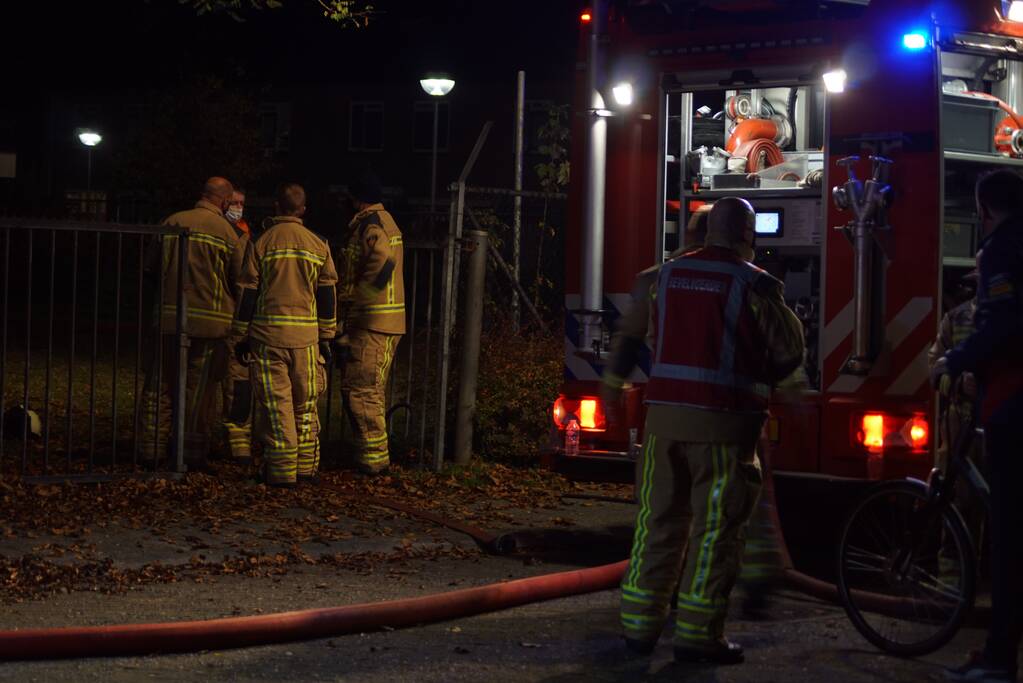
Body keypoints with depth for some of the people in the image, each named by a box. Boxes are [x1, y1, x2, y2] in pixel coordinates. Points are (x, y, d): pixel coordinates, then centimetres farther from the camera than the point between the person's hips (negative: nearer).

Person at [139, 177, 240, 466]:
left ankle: (151, 450, 8)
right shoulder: (225, 231, -6)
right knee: (199, 390, 4)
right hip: (211, 322, -3)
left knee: (159, 386, 9)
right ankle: (194, 453, 7)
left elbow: (151, 269, 10)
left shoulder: (172, 223, 4)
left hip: (170, 317, 3)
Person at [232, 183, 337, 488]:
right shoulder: (318, 245, 6)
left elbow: (248, 293, 0)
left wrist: (243, 337, 7)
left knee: (276, 404, 1)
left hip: (268, 332, -2)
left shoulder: (262, 243, 0)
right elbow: (327, 295, 8)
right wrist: (326, 338, 14)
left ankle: (281, 470, -1)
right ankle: (306, 467, 14)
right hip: (306, 336, 2)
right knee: (305, 404, 12)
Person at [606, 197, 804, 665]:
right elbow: (788, 352, -3)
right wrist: (759, 380, 17)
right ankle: (697, 634, 0)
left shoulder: (668, 274, 9)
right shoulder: (752, 283, -6)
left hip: (665, 412, 5)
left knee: (659, 520, 11)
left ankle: (640, 625, 14)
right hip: (723, 419, -5)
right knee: (716, 528, 1)